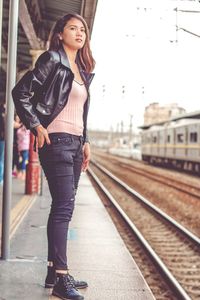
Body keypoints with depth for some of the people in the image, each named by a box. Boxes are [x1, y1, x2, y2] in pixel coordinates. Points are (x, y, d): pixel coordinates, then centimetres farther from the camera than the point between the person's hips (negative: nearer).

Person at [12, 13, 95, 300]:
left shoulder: (83, 71, 18)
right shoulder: (52, 59, -6)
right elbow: (21, 93, -12)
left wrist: (86, 142, 17)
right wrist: (37, 127, -12)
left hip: (75, 142, 8)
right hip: (56, 140, -8)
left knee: (63, 207, 9)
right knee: (64, 206, -11)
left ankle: (54, 271, 17)